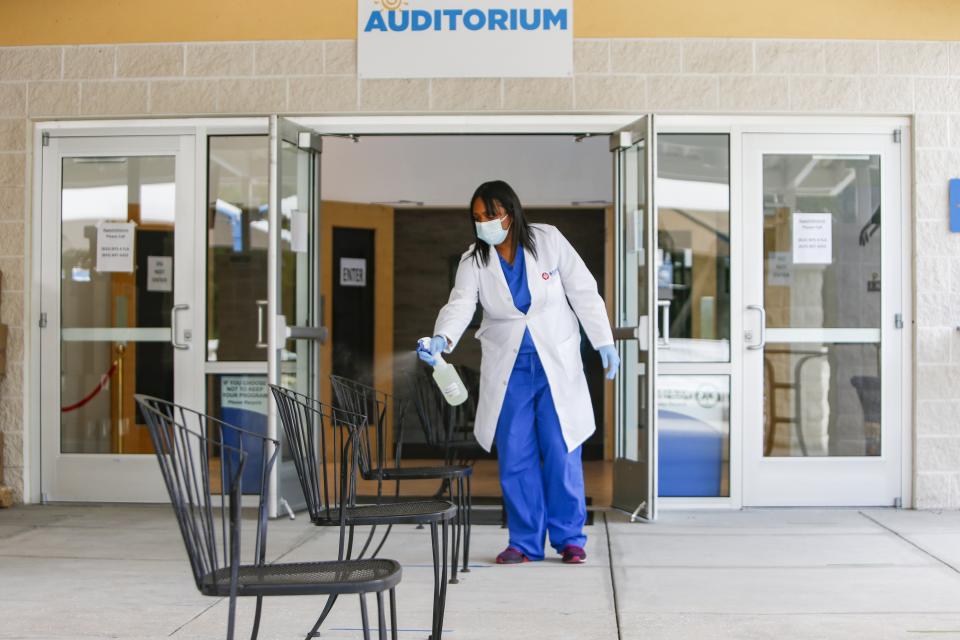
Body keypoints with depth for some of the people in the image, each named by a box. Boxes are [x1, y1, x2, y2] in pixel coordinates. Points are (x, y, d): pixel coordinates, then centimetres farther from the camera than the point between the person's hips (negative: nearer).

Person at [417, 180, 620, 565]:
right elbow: (460, 304, -19)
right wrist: (441, 339, -39)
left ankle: (570, 538, 12)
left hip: (558, 363, -2)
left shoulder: (548, 241, -6)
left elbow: (584, 292, -1)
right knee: (515, 458, 4)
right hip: (508, 369, 2)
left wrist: (604, 342, -4)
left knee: (562, 453, -1)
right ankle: (525, 542, 14)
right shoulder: (474, 261, -4)